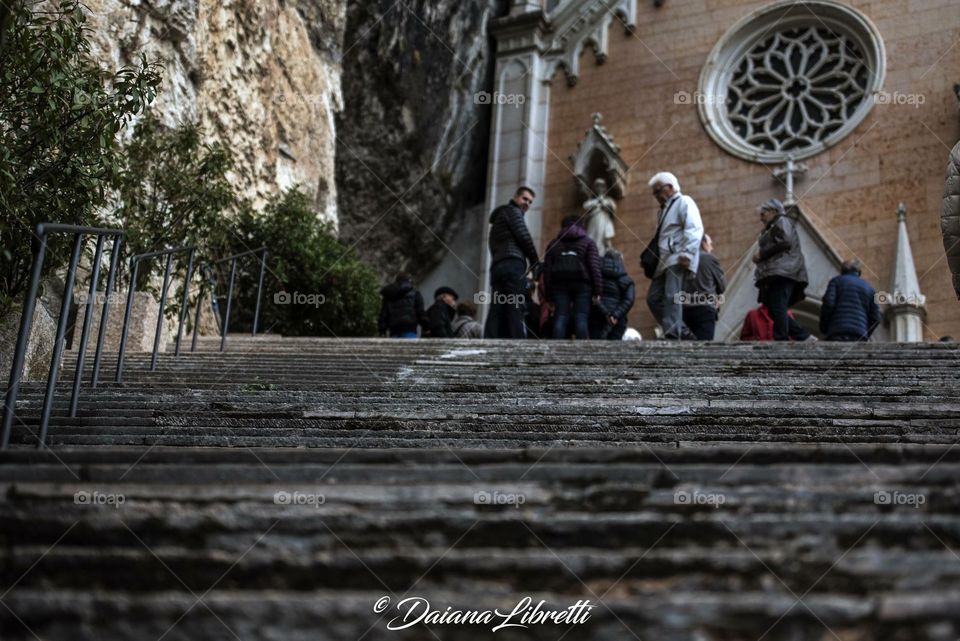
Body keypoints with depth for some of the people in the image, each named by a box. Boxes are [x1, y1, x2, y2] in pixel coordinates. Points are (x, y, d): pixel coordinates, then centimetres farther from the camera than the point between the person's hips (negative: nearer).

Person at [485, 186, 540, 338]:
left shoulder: (498, 217, 35)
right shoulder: (512, 211, 9)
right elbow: (524, 237, -4)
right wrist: (535, 262, 6)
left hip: (496, 266, 8)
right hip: (512, 264, -8)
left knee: (497, 311, -4)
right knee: (516, 308, -16)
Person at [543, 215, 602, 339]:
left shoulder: (553, 244, 21)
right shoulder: (588, 243, 14)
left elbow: (547, 270, 14)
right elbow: (594, 267, 0)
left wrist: (549, 296, 12)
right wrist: (597, 291, -4)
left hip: (559, 285, 2)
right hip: (582, 284, -2)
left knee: (560, 318, -3)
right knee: (581, 318, -6)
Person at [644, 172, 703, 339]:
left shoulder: (684, 202, 2)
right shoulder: (663, 210, 28)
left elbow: (694, 229, -12)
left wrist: (686, 253, -24)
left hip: (679, 260, -9)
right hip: (666, 261, 9)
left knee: (672, 297, -20)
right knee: (654, 298, 1)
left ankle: (672, 335, -27)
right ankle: (683, 333, 4)